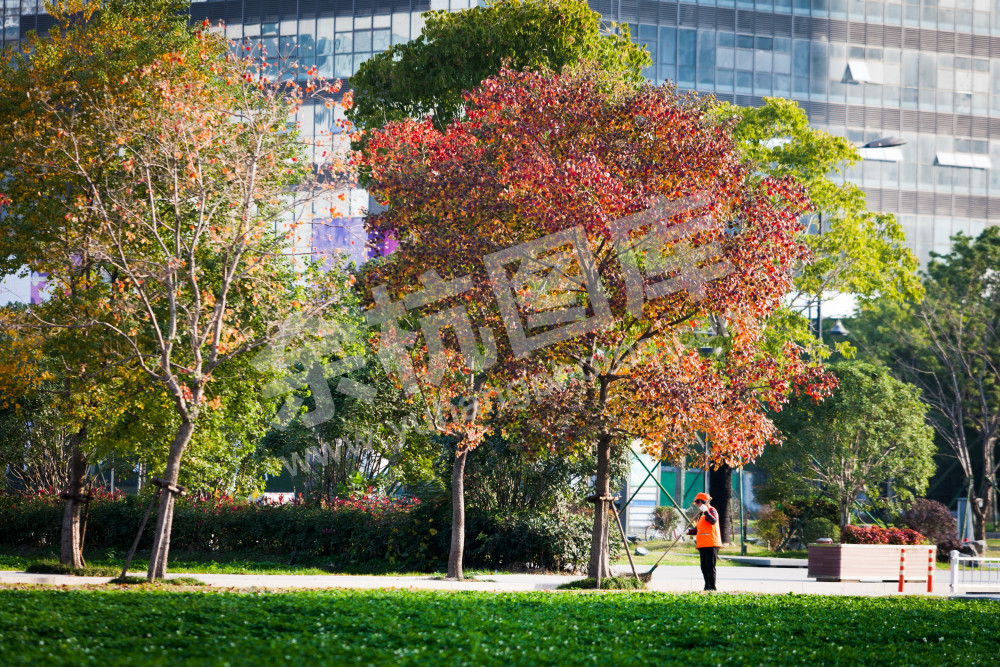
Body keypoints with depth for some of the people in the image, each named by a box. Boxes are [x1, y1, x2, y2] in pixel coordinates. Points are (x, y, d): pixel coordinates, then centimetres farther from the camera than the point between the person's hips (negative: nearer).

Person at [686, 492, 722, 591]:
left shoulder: (711, 510, -6)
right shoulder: (701, 514, 23)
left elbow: (713, 521, -26)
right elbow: (697, 529, 25)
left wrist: (705, 512, -34)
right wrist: (689, 532, 8)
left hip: (711, 544, -10)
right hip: (702, 545, 10)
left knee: (710, 566, -11)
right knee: (704, 567, 11)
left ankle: (712, 587, -10)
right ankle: (707, 586, 16)